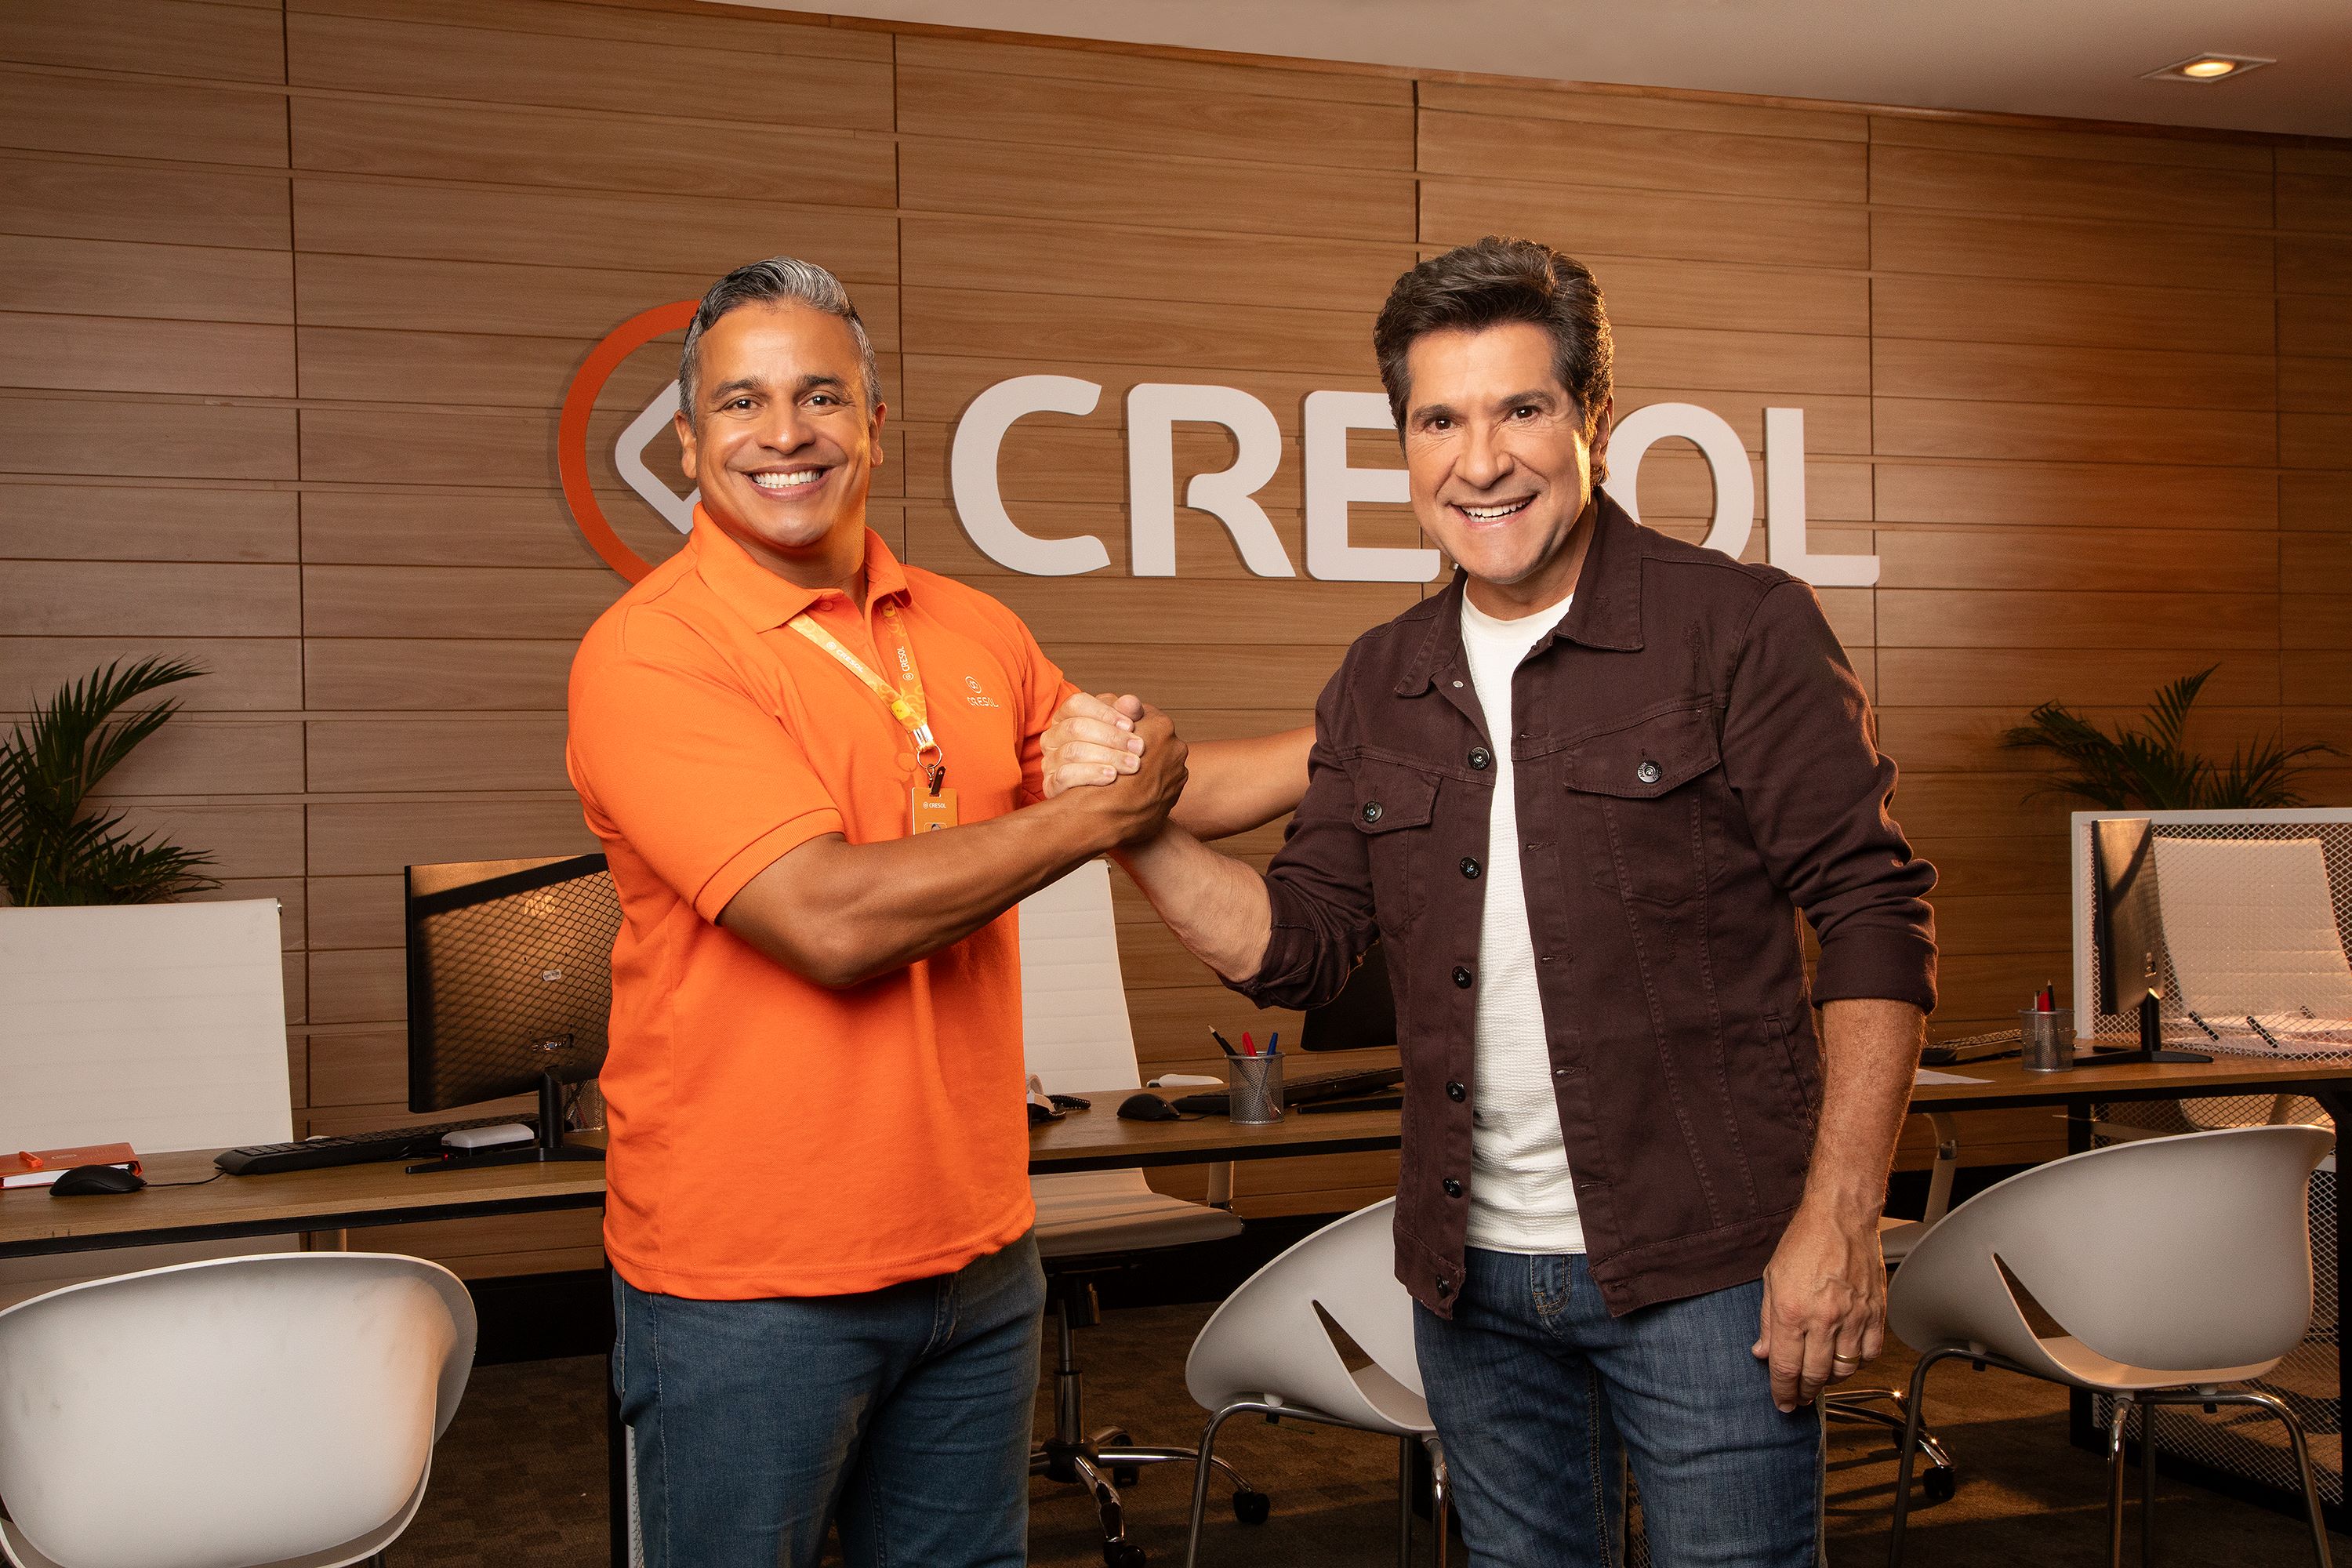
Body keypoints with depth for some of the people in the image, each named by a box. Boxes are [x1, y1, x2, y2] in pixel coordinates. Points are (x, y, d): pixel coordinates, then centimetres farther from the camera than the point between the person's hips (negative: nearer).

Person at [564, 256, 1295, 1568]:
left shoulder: (974, 634, 6)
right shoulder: (651, 653, -14)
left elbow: (1152, 790, 21)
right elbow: (832, 917, -24)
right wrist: (1091, 819, -15)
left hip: (976, 1251, 6)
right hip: (749, 1284, -5)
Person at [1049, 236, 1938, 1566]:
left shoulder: (1740, 629, -7)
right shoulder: (1380, 687, 8)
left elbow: (1875, 918, -10)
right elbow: (1299, 947, 8)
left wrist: (1839, 1220, -16)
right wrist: (1136, 821, -7)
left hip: (1706, 1267, -5)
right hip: (1474, 1276, 5)